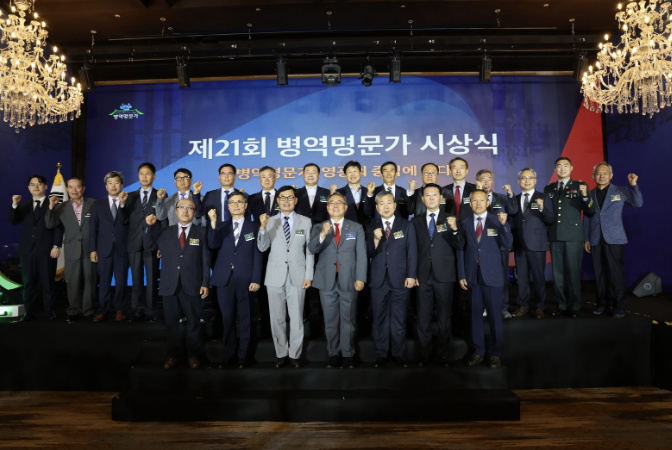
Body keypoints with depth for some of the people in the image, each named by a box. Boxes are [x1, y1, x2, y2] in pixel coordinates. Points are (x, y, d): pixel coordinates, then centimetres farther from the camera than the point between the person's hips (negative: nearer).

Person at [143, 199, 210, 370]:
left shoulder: (201, 233, 3)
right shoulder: (165, 232, 11)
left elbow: (205, 260, -1)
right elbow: (149, 245, 6)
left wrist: (205, 283, -6)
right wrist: (149, 227, -7)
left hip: (192, 285, -2)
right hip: (170, 285, 2)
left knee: (193, 322, 8)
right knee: (171, 322, 10)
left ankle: (193, 354, 21)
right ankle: (173, 354, 24)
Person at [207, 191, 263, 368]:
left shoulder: (254, 227, 5)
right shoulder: (221, 226, 11)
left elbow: (257, 255, 0)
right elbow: (213, 245, -8)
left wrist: (256, 279, -8)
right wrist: (213, 222, -19)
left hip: (245, 279, -2)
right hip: (224, 278, 2)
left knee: (244, 318, 6)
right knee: (227, 318, 7)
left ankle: (242, 354, 16)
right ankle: (229, 353, 19)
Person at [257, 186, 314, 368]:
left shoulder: (306, 222, 4)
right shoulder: (270, 221, 3)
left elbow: (310, 251, 3)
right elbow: (262, 248, -6)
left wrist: (309, 275, -3)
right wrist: (263, 227, -21)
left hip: (297, 276, -1)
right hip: (275, 276, 1)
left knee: (296, 318, 5)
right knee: (277, 318, 8)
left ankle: (295, 354, 19)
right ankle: (281, 354, 22)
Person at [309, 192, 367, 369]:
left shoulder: (356, 228, 6)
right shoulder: (318, 227, 7)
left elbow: (361, 255, 0)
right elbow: (313, 249, -9)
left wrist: (360, 278, -9)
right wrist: (322, 234, -27)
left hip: (349, 281, -1)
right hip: (327, 281, 1)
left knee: (348, 320, 7)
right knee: (330, 321, 8)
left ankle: (348, 355, 18)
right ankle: (333, 354, 19)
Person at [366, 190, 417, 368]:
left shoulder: (406, 226, 5)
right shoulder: (372, 227, 7)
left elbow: (412, 253, 1)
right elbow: (369, 254, 1)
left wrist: (411, 275, -8)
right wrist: (375, 239, -16)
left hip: (400, 279, -1)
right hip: (379, 280, 1)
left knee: (399, 320, 7)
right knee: (380, 319, 8)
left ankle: (398, 355, 17)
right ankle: (381, 355, 18)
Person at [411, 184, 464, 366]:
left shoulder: (450, 219, 2)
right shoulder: (416, 221, 7)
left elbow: (460, 246, -9)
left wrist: (455, 229, -27)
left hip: (444, 275, -2)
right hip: (423, 276, 2)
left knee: (444, 317, 8)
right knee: (423, 317, 9)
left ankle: (443, 354, 20)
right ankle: (425, 353, 21)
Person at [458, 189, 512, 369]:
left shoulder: (497, 220, 1)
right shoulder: (464, 223, 6)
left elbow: (507, 244, -10)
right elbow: (461, 250, 5)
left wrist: (503, 224, -25)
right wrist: (461, 275, 0)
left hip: (492, 275, -2)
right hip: (472, 275, 2)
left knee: (494, 315, 4)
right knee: (475, 314, 9)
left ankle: (495, 353, 15)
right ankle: (478, 351, 19)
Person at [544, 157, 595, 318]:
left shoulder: (580, 186, 3)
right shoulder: (549, 189, 14)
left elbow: (590, 212, -4)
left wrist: (585, 196, -19)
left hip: (573, 236, -3)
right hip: (555, 236, 4)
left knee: (573, 272, -2)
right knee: (557, 272, 6)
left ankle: (574, 306, 6)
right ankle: (562, 305, 14)